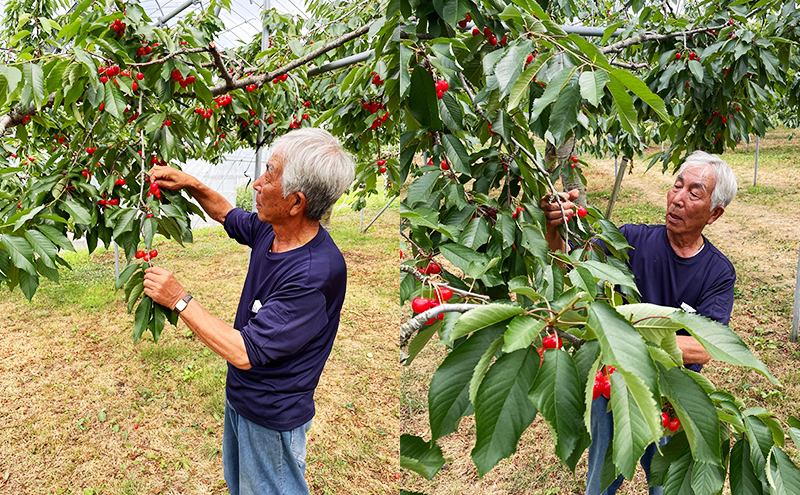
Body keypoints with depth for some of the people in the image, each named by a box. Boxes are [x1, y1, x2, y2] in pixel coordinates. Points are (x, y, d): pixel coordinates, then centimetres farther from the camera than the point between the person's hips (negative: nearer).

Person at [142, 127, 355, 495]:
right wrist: (191, 185, 0)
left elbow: (244, 352, -33)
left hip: (272, 416, -8)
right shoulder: (271, 230, -9)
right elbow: (229, 216, 16)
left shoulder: (317, 273, -36)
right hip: (239, 396, 8)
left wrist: (179, 300, -25)